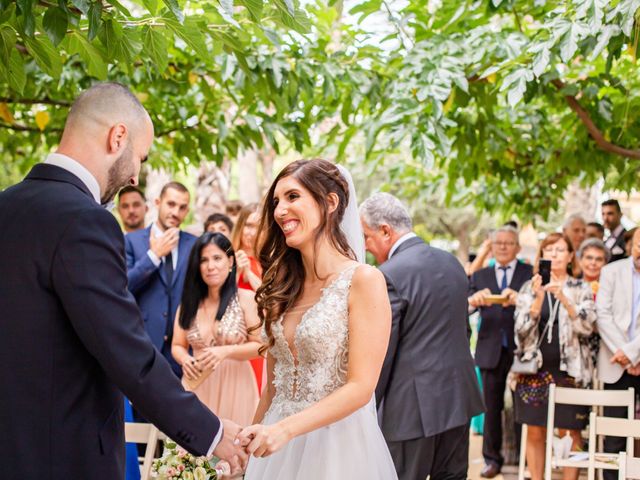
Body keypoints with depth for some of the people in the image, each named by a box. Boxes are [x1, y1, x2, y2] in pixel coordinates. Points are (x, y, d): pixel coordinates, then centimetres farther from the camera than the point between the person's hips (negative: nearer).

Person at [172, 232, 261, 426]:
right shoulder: (189, 303, 6)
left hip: (234, 386, -3)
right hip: (197, 387, 3)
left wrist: (226, 351, -20)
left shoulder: (246, 299, -5)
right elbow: (178, 345, 9)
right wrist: (185, 359, -12)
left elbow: (260, 345, -6)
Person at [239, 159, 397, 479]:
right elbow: (274, 384, 12)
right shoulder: (284, 286, 8)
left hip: (337, 446, -6)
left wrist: (285, 429, -24)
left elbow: (360, 387, -16)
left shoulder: (363, 280, -11)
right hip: (279, 447, 6)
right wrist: (253, 440, 8)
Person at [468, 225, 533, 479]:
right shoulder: (480, 276, 13)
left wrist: (519, 299, -30)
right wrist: (473, 301, -23)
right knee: (491, 406, 5)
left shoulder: (530, 273, 5)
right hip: (491, 350, 2)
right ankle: (492, 459, 13)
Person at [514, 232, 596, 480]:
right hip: (535, 368, 1)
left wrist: (564, 299, -20)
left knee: (570, 433, -1)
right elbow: (522, 329, -2)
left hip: (570, 370, -1)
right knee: (535, 433, 3)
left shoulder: (581, 289, 5)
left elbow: (586, 327, -7)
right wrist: (538, 298, -16)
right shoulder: (529, 288, 7)